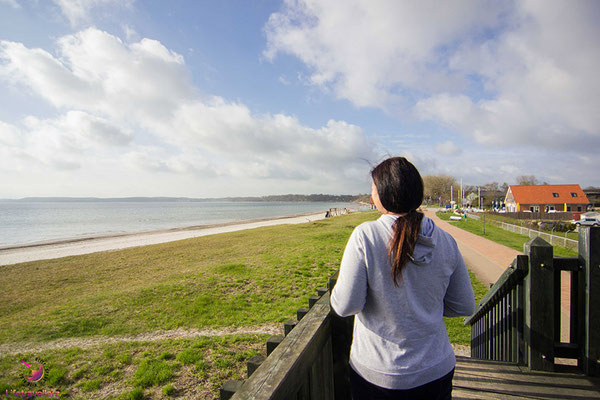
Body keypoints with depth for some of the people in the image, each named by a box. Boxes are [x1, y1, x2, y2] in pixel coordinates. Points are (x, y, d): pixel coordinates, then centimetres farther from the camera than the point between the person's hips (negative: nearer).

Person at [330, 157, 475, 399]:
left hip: (379, 375, -3)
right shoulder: (445, 242, -9)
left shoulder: (365, 236, -22)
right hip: (436, 370, 4)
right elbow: (464, 306, 1)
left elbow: (345, 306, -20)